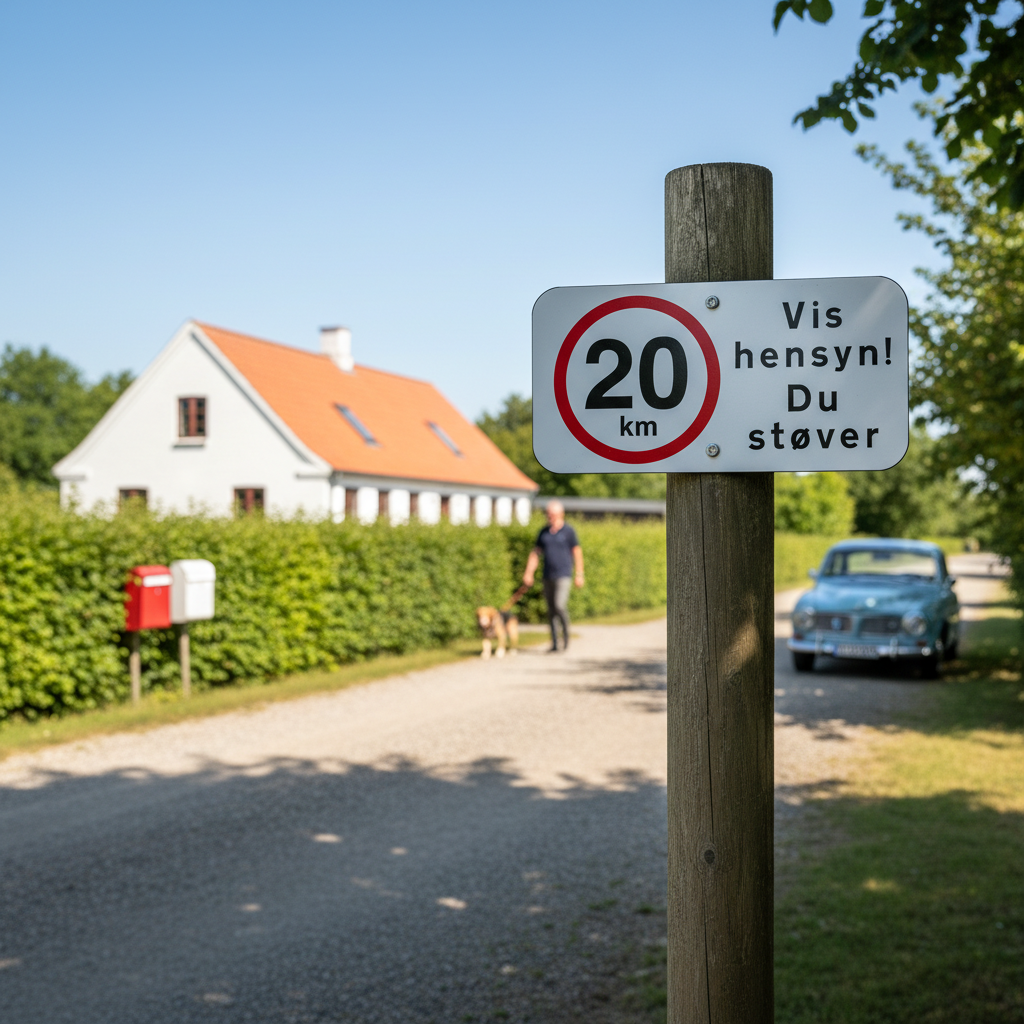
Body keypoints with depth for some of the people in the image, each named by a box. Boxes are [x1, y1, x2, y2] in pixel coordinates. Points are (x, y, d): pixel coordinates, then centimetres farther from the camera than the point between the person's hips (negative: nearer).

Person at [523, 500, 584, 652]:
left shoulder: (568, 531, -2)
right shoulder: (544, 533, 10)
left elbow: (577, 553, -1)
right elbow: (535, 553, 13)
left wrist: (579, 575, -4)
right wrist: (528, 573, 5)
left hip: (563, 575, -5)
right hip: (548, 576, 5)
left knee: (560, 605, -18)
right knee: (551, 610, 6)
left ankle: (566, 632, 5)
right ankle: (554, 642, 10)